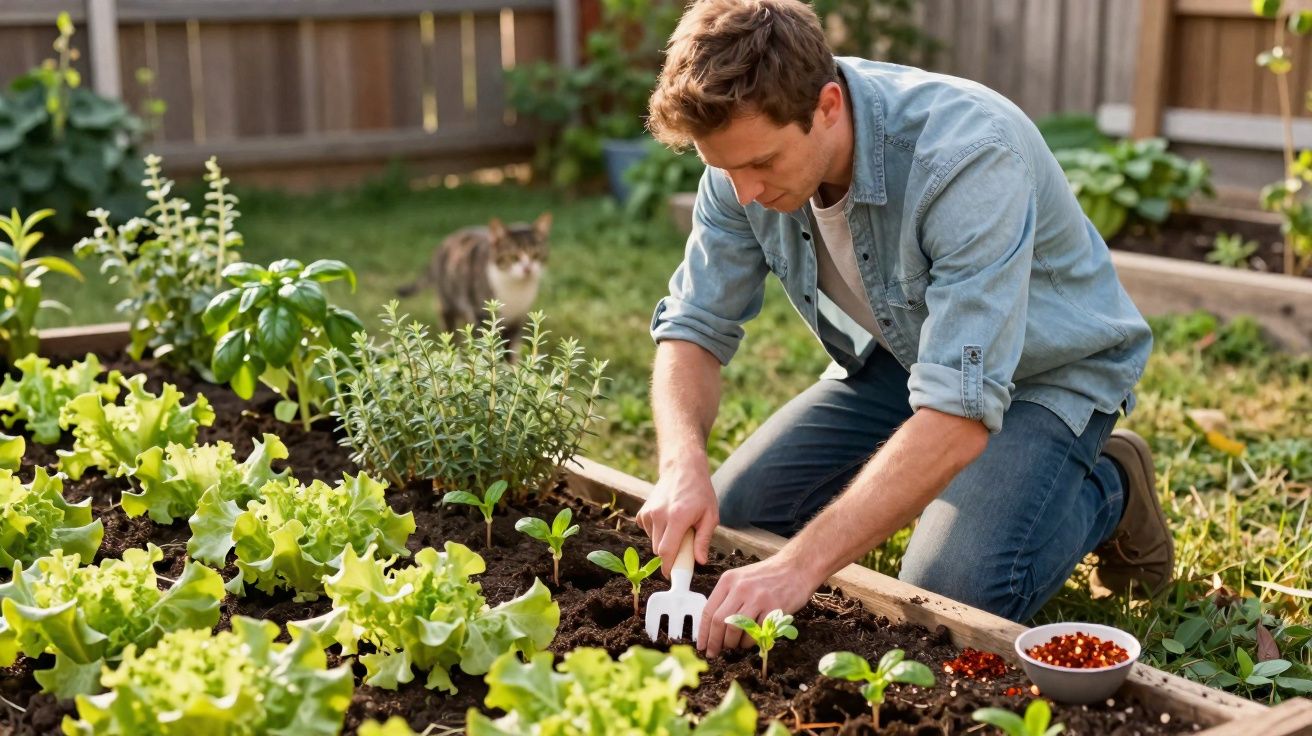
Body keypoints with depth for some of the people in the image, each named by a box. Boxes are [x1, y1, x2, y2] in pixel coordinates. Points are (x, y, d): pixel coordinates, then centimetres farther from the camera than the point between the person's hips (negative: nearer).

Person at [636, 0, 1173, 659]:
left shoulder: (968, 155, -39)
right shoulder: (749, 152, -18)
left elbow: (959, 414, -43)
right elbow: (695, 328, -10)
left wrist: (803, 563, -49)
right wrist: (683, 463, -32)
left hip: (1046, 368, -6)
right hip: (899, 353, 6)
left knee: (949, 601, -25)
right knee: (727, 522, -5)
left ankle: (1107, 487, 5)